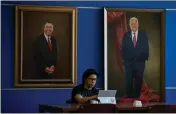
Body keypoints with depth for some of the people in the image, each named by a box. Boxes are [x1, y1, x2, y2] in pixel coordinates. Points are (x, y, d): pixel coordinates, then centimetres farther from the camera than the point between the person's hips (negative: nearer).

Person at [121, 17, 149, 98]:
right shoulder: (126, 35, 5)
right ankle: (129, 96, 5)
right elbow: (123, 48, 6)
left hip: (140, 62, 0)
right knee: (128, 81, -1)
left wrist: (145, 58, -3)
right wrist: (124, 59, -1)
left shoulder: (143, 35, 4)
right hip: (128, 62, 0)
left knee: (138, 80, 3)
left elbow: (146, 48, 5)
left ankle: (137, 96, 10)